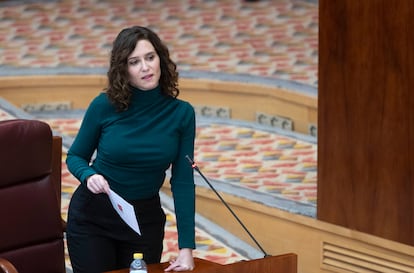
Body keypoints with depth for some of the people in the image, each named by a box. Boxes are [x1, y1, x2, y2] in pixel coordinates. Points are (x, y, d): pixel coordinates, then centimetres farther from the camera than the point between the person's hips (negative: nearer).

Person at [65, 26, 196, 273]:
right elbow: (76, 156, 0)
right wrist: (89, 176, -23)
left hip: (146, 220, 1)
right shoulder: (105, 105, -14)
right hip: (92, 216, -1)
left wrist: (187, 247, -17)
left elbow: (183, 182, -11)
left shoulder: (182, 113, -11)